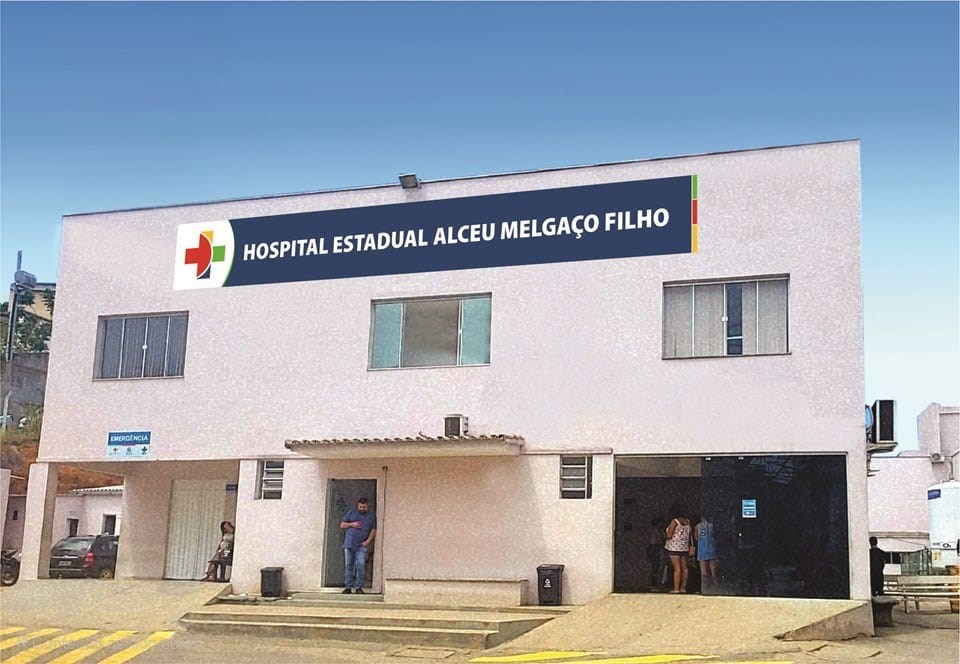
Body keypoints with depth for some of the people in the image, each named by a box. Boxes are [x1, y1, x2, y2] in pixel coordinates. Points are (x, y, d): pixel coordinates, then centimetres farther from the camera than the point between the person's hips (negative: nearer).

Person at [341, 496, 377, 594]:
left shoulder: (372, 516, 8)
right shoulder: (351, 513, 10)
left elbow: (373, 530, 8)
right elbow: (342, 525, 13)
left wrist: (368, 541, -7)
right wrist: (351, 524, -5)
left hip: (362, 546, -1)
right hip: (349, 544, 1)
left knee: (361, 565, -12)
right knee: (348, 565, 2)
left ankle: (358, 587, -6)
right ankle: (348, 587, 6)